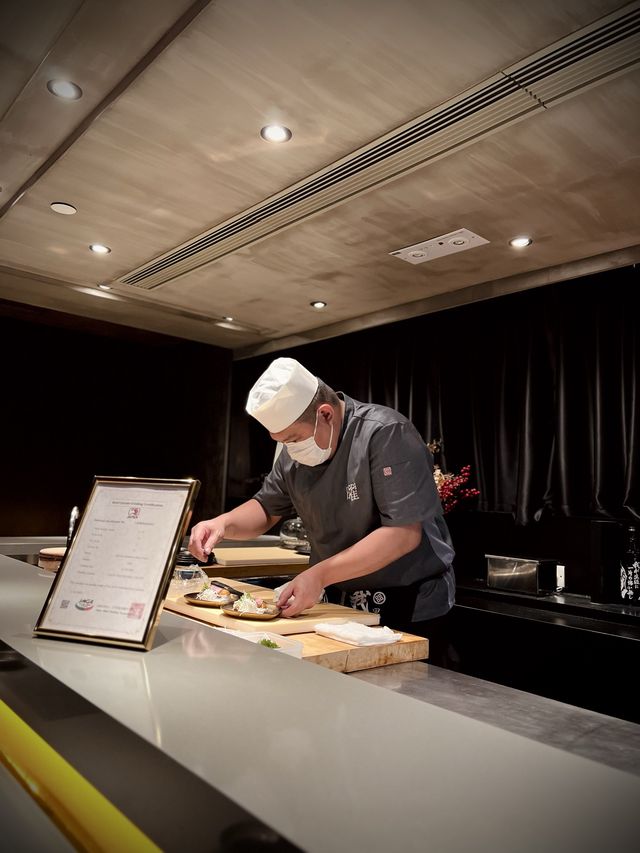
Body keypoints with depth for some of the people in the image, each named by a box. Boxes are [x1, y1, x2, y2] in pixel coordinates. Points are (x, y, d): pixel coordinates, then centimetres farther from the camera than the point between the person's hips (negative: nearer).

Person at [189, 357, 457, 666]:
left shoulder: (386, 434, -24)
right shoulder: (295, 452, -1)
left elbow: (405, 533, -28)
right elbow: (267, 508, 10)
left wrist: (320, 575, -29)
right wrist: (224, 523, -11)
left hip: (410, 611, -6)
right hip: (342, 605, 6)